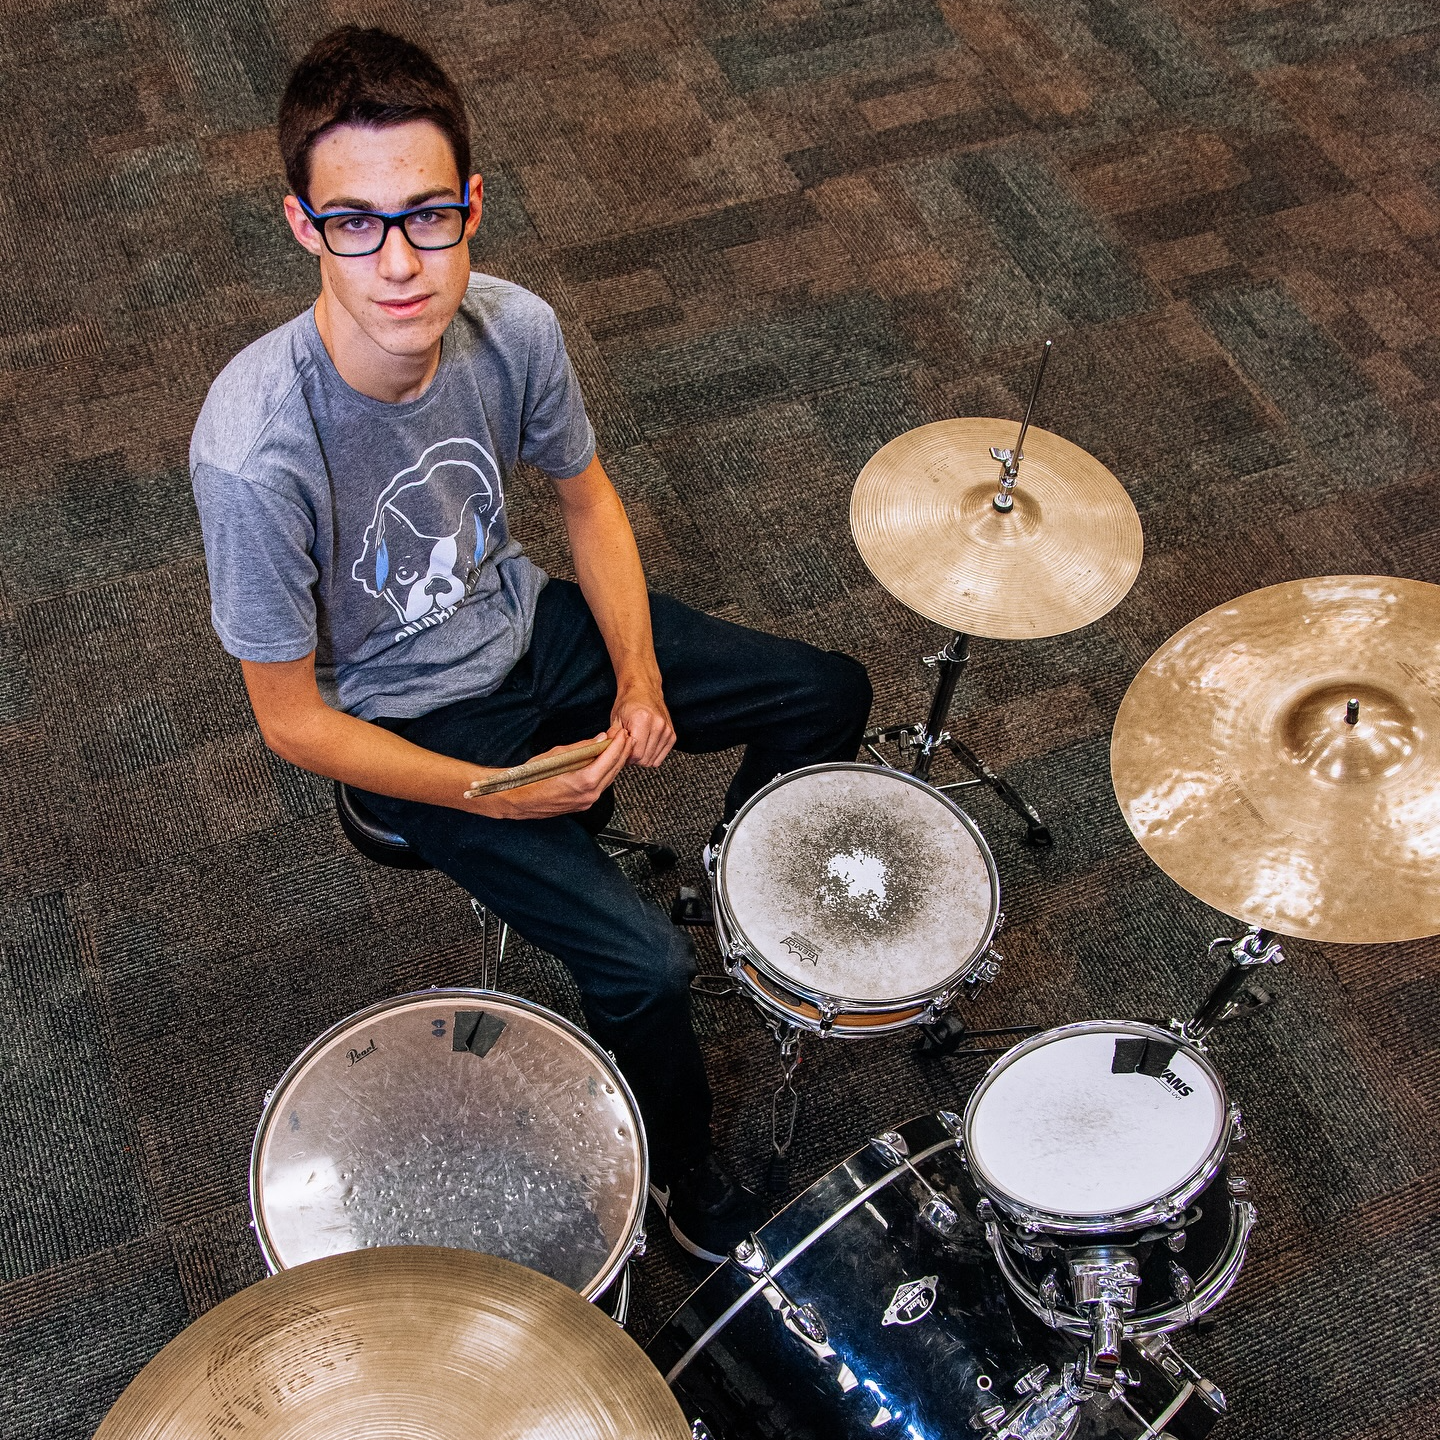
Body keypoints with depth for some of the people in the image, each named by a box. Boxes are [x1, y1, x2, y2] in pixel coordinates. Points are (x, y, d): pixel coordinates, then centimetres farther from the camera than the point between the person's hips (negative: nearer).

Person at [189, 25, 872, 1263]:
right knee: (644, 966, -17)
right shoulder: (256, 450, -34)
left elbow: (587, 498, 2)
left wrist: (639, 677, -9)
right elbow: (294, 721, -21)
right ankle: (684, 1170, 18)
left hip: (526, 626, 6)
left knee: (828, 696, 6)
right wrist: (499, 795, -22)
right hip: (403, 723, -5)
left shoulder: (514, 328, -19)